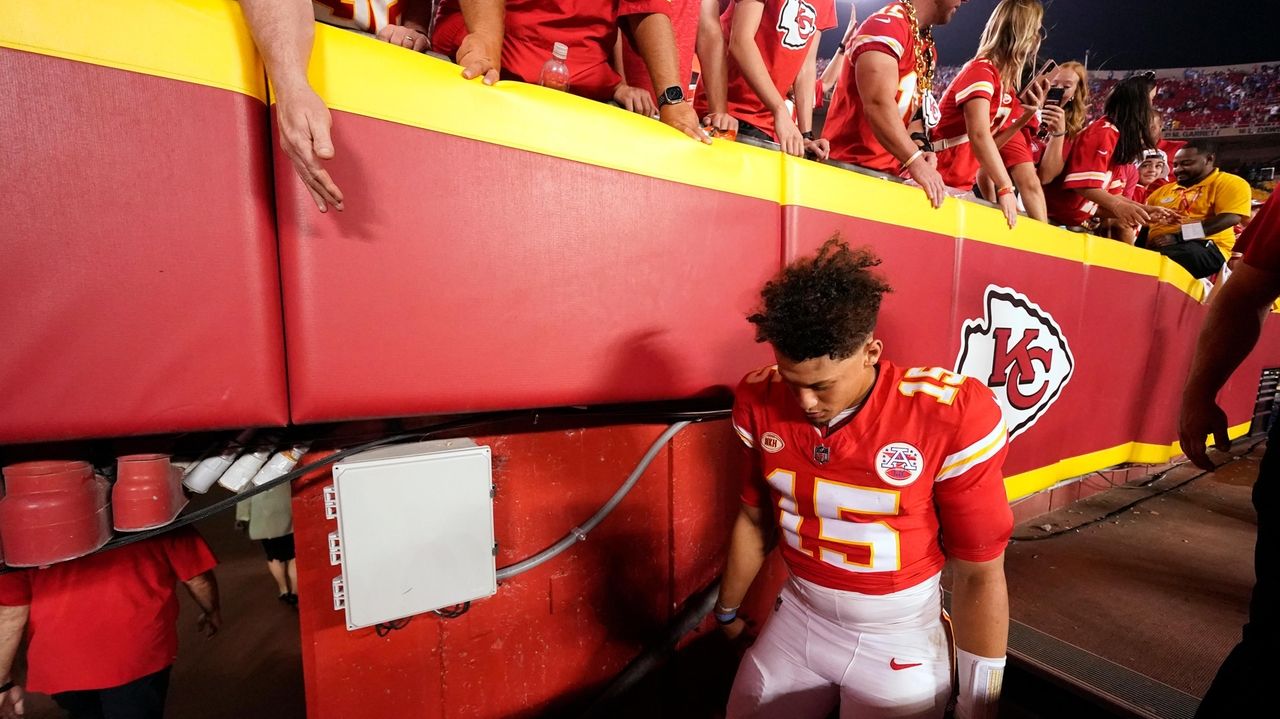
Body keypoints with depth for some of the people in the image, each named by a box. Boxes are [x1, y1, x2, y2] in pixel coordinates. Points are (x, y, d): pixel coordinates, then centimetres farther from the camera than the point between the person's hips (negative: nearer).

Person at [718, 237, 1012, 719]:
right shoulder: (761, 404, -13)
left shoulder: (951, 417, -24)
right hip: (797, 619, 3)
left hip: (899, 638, -3)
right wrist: (727, 613, 14)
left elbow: (979, 574, -13)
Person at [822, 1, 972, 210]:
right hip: (852, 167, -9)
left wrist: (919, 148, -2)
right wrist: (915, 161, -28)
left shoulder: (928, 48, 17)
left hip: (890, 172, 9)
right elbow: (878, 105, -25)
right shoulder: (888, 23, -12)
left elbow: (912, 106, 20)